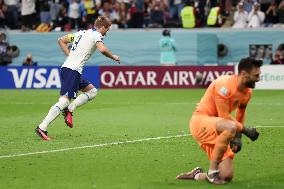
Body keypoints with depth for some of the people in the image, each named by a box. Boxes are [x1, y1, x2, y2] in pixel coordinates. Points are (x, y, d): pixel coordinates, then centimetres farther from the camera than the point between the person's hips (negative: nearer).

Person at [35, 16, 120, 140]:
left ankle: (69, 110, 4)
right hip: (73, 71, -9)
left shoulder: (82, 33, 21)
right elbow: (102, 49, -21)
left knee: (92, 91, 18)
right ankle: (42, 128, -21)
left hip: (66, 68, 9)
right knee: (64, 101, -15)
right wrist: (113, 57, -3)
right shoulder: (96, 35, -2)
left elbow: (61, 40, 23)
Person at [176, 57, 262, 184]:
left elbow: (240, 113, 22)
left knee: (227, 177, -6)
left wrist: (238, 136, 11)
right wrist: (245, 130, -18)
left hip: (216, 129, 8)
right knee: (230, 127, -42)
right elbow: (224, 116, -21)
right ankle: (212, 171, -27)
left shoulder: (248, 91, 4)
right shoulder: (224, 85, -21)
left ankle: (196, 175, 25)